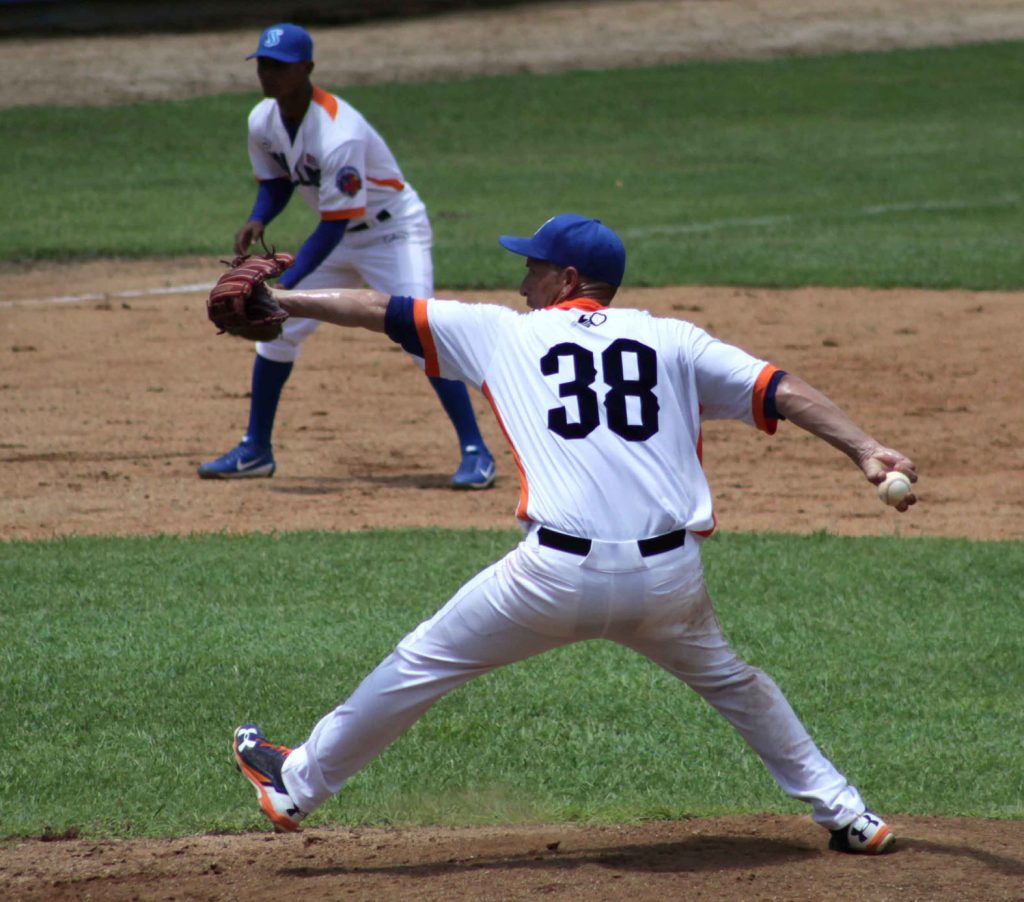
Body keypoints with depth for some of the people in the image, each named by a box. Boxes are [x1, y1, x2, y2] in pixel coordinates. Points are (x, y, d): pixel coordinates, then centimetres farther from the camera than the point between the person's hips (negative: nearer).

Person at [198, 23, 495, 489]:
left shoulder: (339, 135, -33)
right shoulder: (262, 122, -9)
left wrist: (285, 285, -36)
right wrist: (257, 221, -15)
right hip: (339, 237, 8)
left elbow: (334, 225, -32)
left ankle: (475, 453, -16)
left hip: (393, 231, -8)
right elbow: (275, 183, 8)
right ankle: (256, 450, 18)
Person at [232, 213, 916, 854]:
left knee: (423, 664, 16)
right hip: (670, 580, 2)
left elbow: (380, 311, 21)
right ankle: (844, 813, 28)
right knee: (731, 682, 28)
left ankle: (297, 786, 28)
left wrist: (280, 301, 31)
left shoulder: (504, 332, 14)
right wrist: (867, 452, 0)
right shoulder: (672, 340, 15)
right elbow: (782, 391, 5)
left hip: (560, 575, -2)